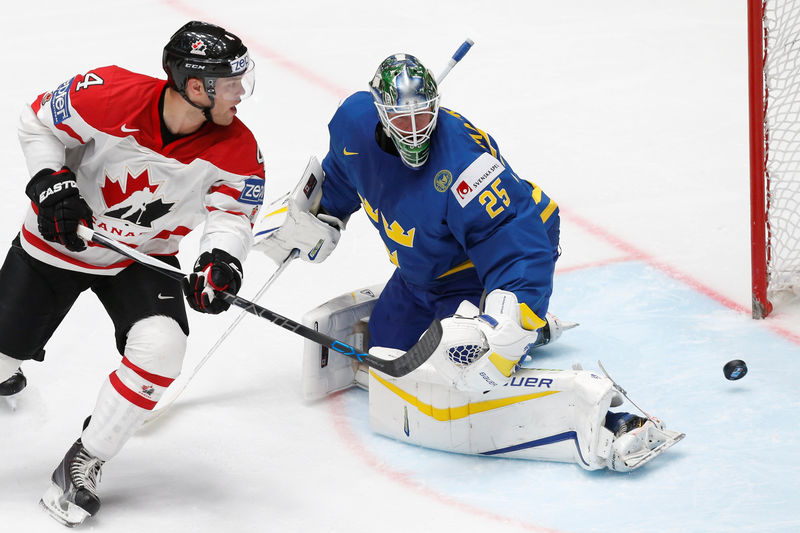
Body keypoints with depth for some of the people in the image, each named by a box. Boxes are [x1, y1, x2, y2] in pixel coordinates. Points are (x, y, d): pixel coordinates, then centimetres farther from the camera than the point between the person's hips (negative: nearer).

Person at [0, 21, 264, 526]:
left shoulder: (237, 150, -21)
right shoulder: (108, 95, -28)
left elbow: (232, 212, -10)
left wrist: (220, 258, -29)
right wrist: (52, 182, -23)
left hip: (143, 259, 2)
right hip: (58, 241, -1)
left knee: (161, 346, -24)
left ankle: (83, 464, -7)